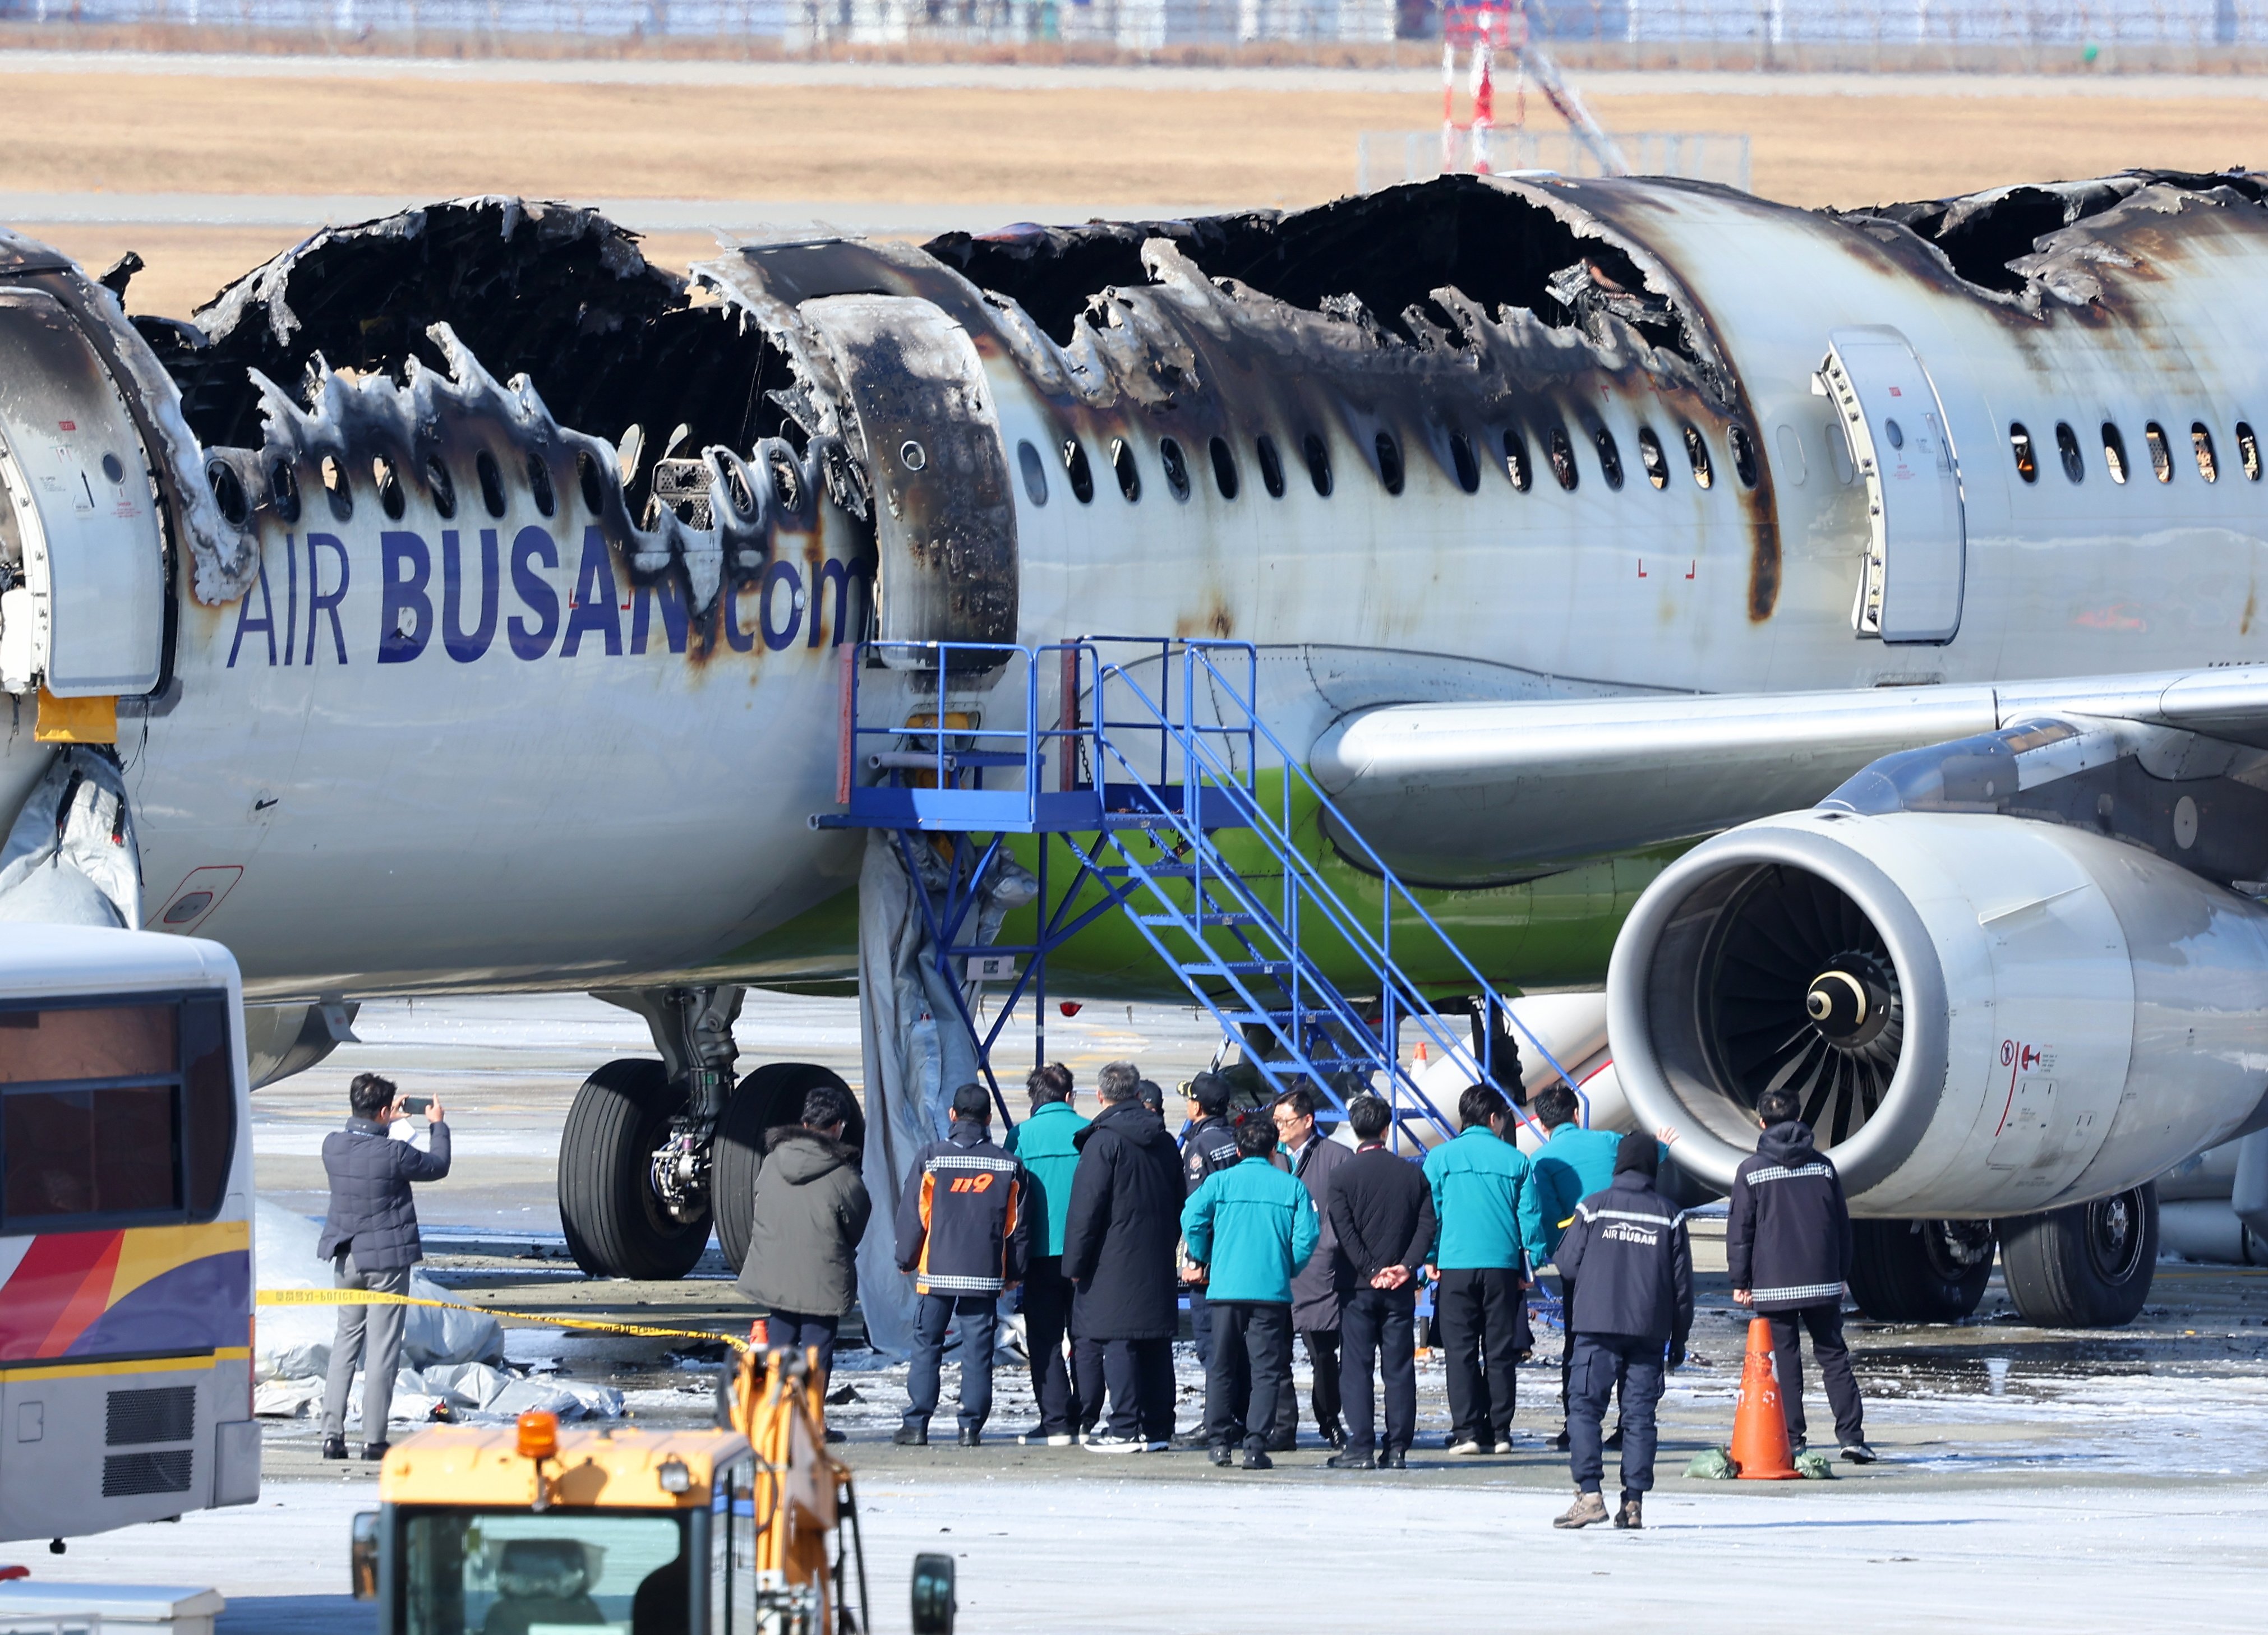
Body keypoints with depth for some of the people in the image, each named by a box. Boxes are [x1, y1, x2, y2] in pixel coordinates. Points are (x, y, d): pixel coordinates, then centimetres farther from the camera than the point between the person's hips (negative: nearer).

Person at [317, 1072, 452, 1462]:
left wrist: (390, 1121, 28)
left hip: (346, 1259, 5)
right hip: (387, 1258, -5)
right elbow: (438, 1166, -1)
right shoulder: (394, 1153, -19)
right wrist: (437, 1125, 15)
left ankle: (332, 1432, 9)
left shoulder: (333, 1146, -5)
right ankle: (373, 1439, 3)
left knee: (346, 1339, 15)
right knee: (383, 1346, 2)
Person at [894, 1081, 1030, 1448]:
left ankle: (916, 1425, 2)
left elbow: (912, 1215, -1)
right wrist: (1014, 1273, 17)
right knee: (978, 1351, 5)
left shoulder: (931, 1158, -4)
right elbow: (1018, 1224, 7)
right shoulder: (1008, 1166, 2)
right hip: (985, 1275, 1)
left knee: (926, 1347, 5)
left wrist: (906, 1260, 11)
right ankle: (972, 1426, 2)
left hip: (937, 1270, -1)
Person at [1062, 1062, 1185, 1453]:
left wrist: (1075, 1262, -6)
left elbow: (1086, 1208, -11)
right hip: (1158, 1267, 7)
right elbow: (1178, 1205, 20)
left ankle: (1126, 1430, -9)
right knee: (1156, 1346, 9)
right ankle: (1158, 1428, 10)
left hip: (1114, 1261, -7)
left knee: (1119, 1345, -6)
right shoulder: (1165, 1142, 12)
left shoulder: (1104, 1141, -10)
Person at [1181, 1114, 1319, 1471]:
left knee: (1221, 1367, 11)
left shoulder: (1221, 1182, 3)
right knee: (1265, 1370, 2)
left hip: (1225, 1287, 0)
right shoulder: (1291, 1187, 3)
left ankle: (1219, 1441, 6)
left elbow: (1192, 1219, -6)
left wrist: (1204, 1260, 10)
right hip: (1272, 1291, 0)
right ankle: (1255, 1445, -6)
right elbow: (1308, 1236, -3)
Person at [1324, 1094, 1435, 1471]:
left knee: (1356, 1368, 1)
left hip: (1358, 1285, -3)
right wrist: (1405, 1266, -7)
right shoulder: (1412, 1173, 4)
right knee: (1399, 1369, 6)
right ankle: (1397, 1449, 4)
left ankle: (1360, 1447, -5)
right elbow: (1427, 1226, -1)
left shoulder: (1343, 1175, -5)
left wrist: (1371, 1271, -9)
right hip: (1402, 1287, 3)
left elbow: (1344, 1231, -11)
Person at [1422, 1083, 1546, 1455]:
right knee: (1500, 1353, 6)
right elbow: (1531, 1217, 3)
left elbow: (1429, 1212, 2)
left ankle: (1466, 1432, -4)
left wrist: (1430, 1258, 11)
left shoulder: (1441, 1158, 1)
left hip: (1456, 1267, -1)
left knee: (1461, 1352, 1)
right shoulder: (1514, 1160, 2)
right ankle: (1499, 1431, 6)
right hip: (1502, 1267, 1)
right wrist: (1532, 1264, 11)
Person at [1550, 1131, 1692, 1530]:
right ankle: (1634, 1501, 1)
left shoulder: (1594, 1208, -1)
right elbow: (1682, 1283, 7)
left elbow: (1568, 1263, 3)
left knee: (1584, 1407, 0)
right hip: (1650, 1332, 2)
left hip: (1598, 1328, -2)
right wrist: (1679, 1339, 15)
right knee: (1639, 1414, 5)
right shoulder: (1669, 1216, 5)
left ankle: (1589, 1493, -13)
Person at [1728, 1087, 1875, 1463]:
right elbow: (1842, 1225, 11)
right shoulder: (1823, 1167, 7)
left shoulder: (1751, 1171, -3)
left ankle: (1792, 1441, 0)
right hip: (1823, 1284, 2)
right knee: (1834, 1357, 6)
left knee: (1785, 1362, 2)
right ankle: (1852, 1436, -1)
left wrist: (1740, 1281, 4)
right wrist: (1842, 1275, 19)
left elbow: (1740, 1230, -3)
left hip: (1773, 1286, -2)